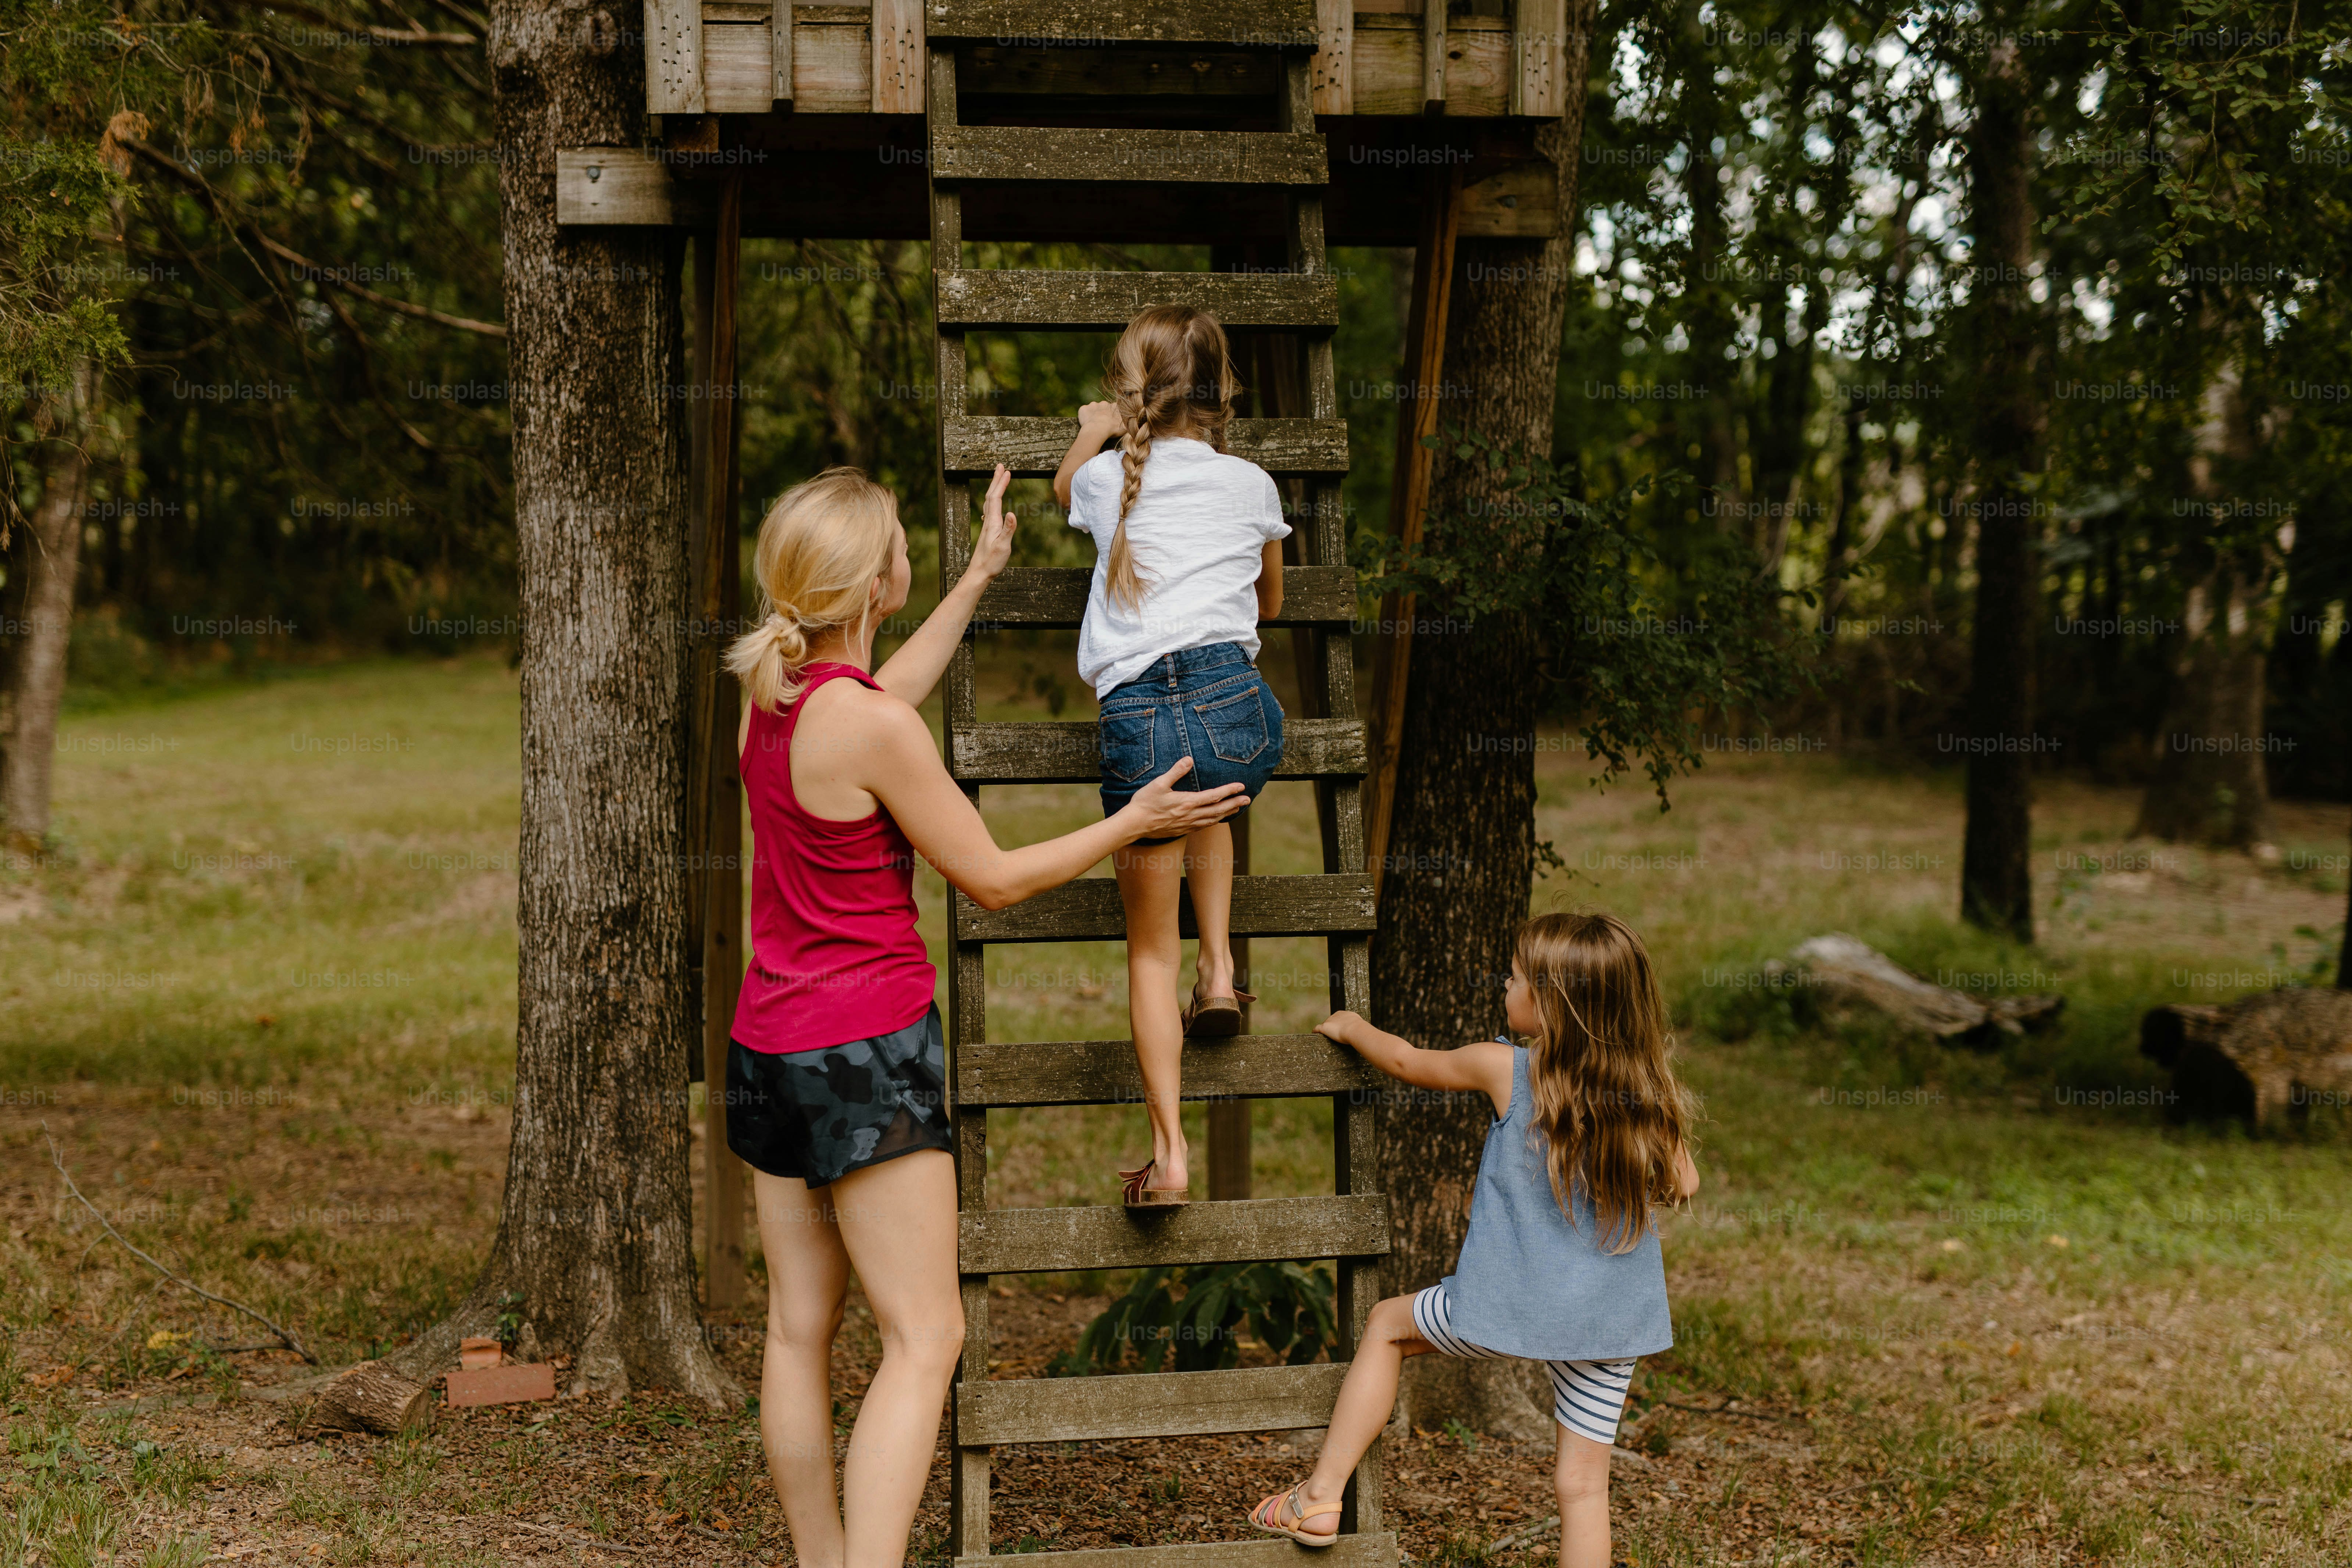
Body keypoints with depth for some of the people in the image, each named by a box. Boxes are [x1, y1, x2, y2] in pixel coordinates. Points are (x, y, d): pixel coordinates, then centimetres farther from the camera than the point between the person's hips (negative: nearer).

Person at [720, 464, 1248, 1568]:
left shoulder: (769, 691, 4)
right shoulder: (871, 727, -20)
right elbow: (994, 879, -10)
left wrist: (981, 574, 35)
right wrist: (1135, 823, 2)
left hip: (770, 1044, 9)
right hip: (868, 1043, -8)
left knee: (801, 1329, 12)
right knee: (923, 1339, -6)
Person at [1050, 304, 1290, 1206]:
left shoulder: (1107, 479, 11)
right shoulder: (1252, 486, 13)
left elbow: (1065, 488, 38)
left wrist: (1092, 433, 55)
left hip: (1139, 722, -1)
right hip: (1239, 706, 1)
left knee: (1150, 945, 11)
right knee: (1210, 801, 40)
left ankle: (1169, 1153, 3)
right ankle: (1219, 973, 26)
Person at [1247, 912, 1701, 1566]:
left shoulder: (1506, 1069, -9)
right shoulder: (1650, 1091, -3)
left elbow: (1408, 1063, 8)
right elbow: (1683, 1183, 8)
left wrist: (1351, 1028, 26)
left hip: (1514, 1304, -3)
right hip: (1613, 1320, 3)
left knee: (1388, 1324, 22)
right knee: (1583, 1484, 10)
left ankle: (1322, 1496, 22)